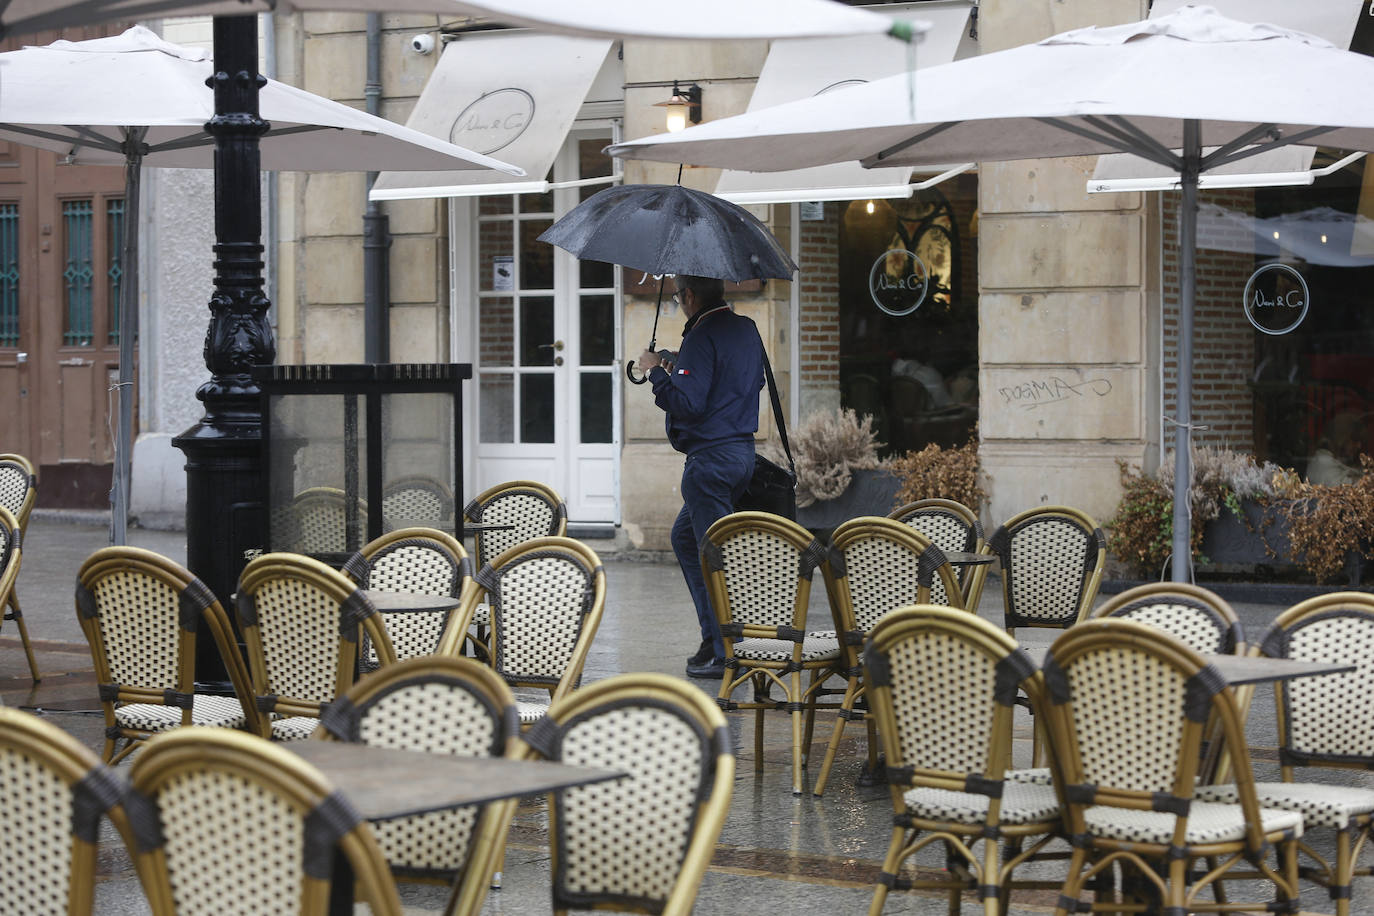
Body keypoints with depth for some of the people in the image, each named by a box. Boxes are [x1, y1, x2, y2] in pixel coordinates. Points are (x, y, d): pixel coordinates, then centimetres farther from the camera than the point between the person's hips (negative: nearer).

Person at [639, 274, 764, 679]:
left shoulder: (703, 337, -17)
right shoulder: (747, 330, 11)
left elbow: (687, 403, -23)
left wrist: (656, 371, -8)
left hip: (710, 459, -10)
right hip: (743, 451, 10)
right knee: (685, 536, 22)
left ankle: (726, 654, -2)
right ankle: (714, 634, 20)